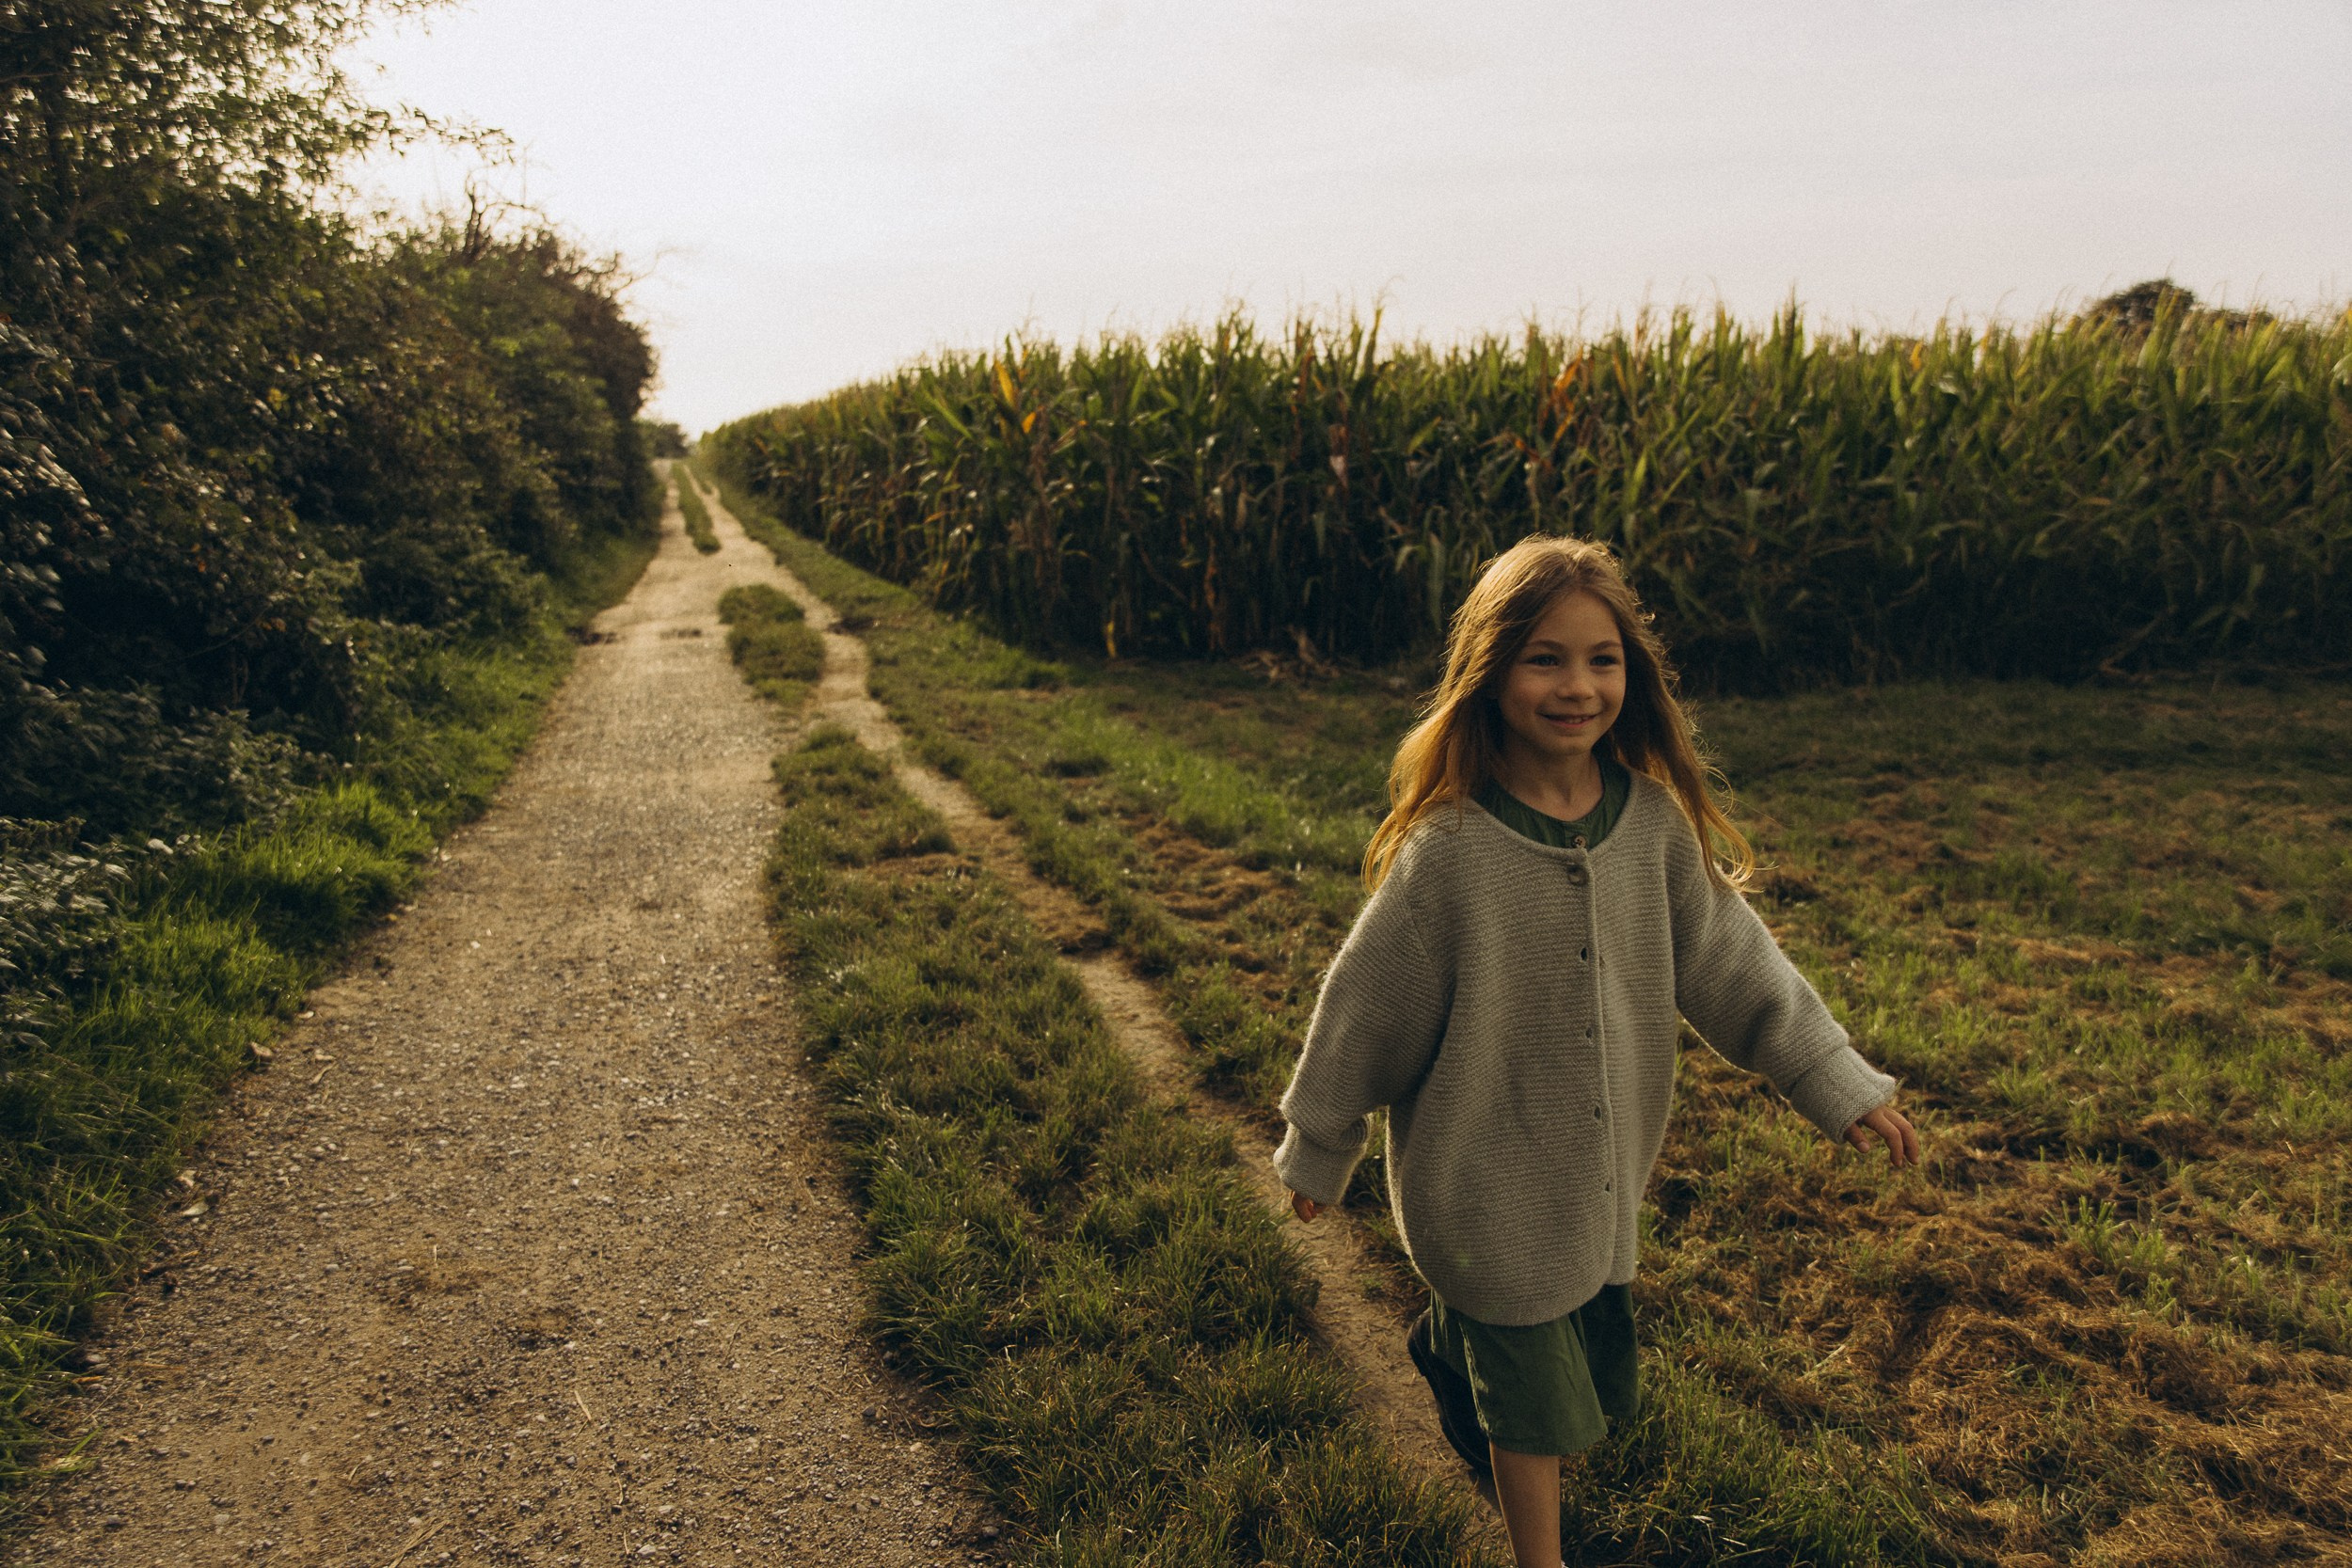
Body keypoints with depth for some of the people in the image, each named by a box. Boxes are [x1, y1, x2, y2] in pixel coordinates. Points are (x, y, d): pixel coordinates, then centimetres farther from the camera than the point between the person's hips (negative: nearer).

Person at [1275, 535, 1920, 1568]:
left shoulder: (1652, 817, -8)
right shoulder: (1449, 846, -21)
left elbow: (1729, 960, 3)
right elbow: (1368, 1004, -11)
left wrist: (1838, 1083, 3)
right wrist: (1317, 1151, -1)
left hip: (1604, 1170, 5)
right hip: (1487, 1183, -5)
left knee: (1595, 1378, 21)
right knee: (1534, 1405, 8)